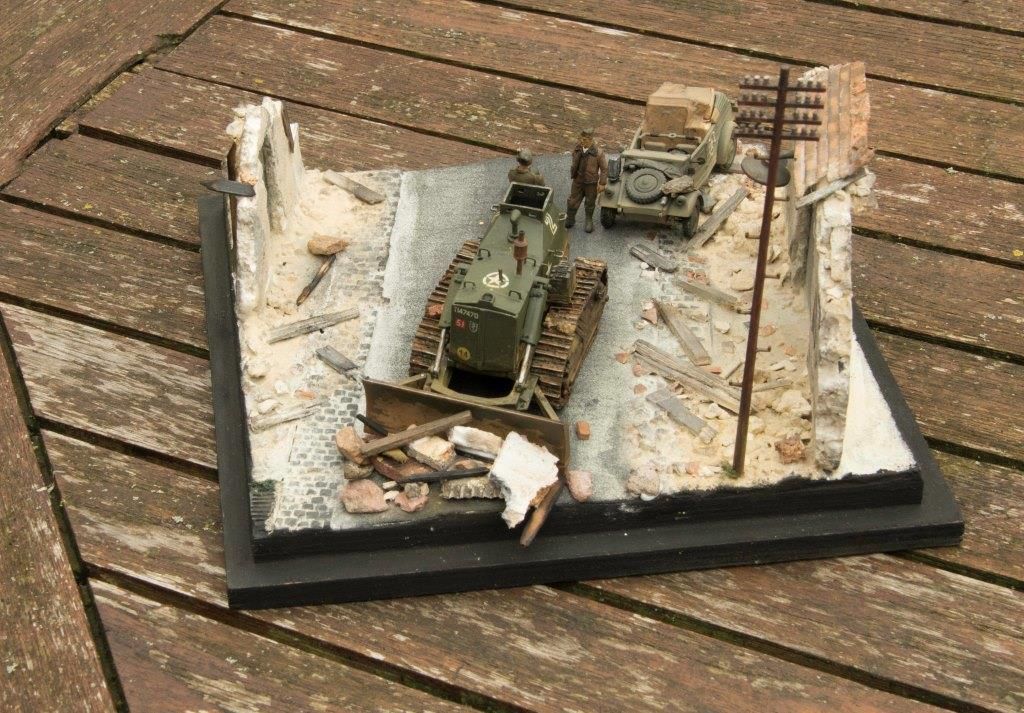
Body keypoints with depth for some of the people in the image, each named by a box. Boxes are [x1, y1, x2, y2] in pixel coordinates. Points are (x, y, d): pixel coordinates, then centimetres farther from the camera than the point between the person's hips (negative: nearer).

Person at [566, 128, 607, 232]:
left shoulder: (598, 152, -22)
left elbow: (604, 168, -12)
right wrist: (573, 174, 18)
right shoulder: (577, 148, -9)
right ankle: (569, 220, 32)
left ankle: (589, 221, 37)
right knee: (573, 202, 12)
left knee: (590, 203, 15)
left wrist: (602, 183, -11)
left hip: (591, 183, -3)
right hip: (577, 181, 3)